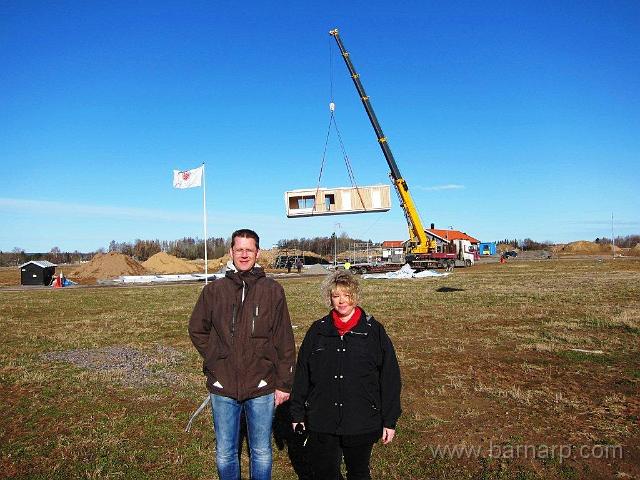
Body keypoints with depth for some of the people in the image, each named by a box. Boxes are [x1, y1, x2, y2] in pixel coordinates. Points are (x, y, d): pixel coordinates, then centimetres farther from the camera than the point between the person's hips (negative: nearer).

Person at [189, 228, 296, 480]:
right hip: (223, 387, 1)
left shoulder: (273, 290, -4)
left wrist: (284, 384, -2)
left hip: (261, 387, -1)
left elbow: (284, 340, -2)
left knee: (261, 453, 14)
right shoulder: (214, 290, 0)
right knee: (225, 454, 15)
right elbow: (197, 330, 11)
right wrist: (215, 359, 1)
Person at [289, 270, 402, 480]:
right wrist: (297, 413, 6)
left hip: (361, 424, -1)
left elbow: (389, 377, -3)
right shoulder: (317, 330, 0)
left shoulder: (374, 331, -6)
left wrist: (389, 420, -2)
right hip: (320, 423, 2)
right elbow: (301, 374, 5)